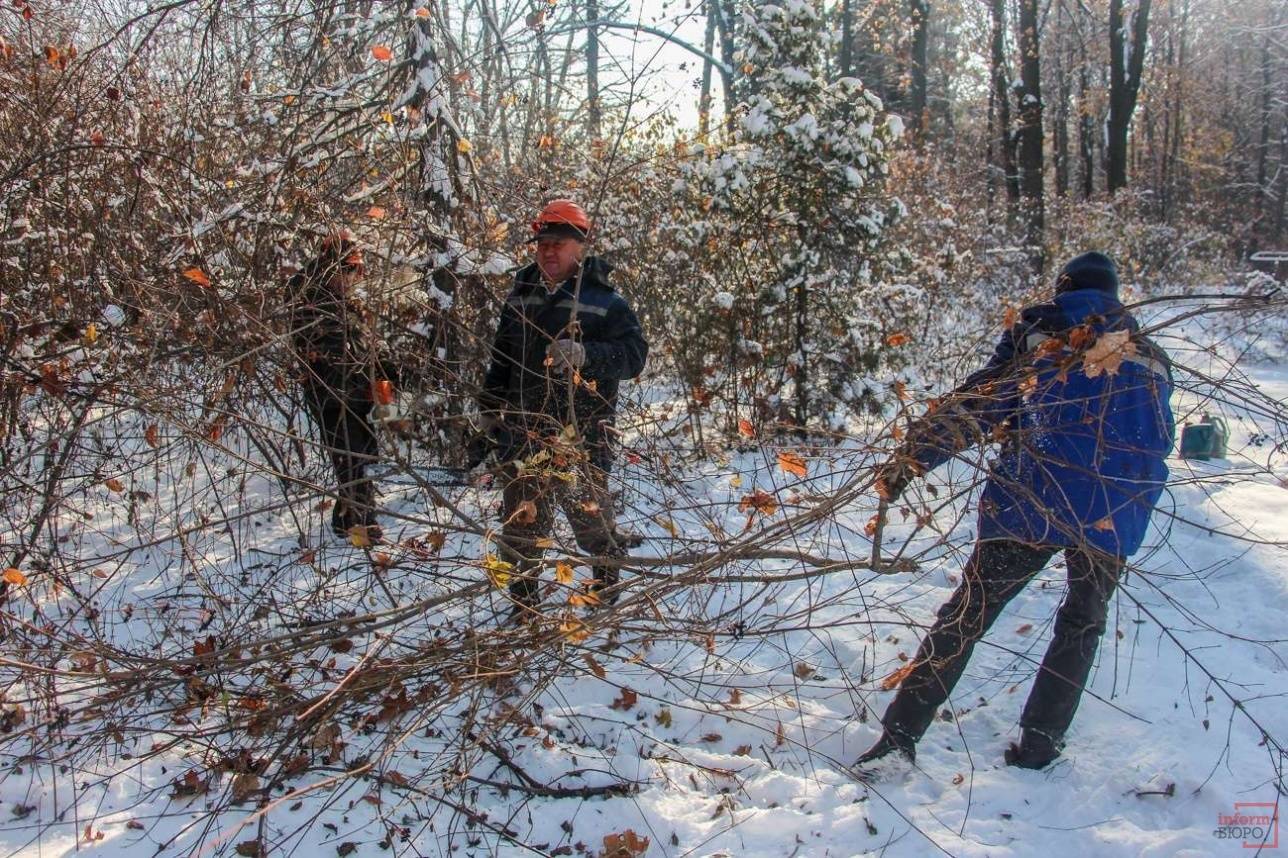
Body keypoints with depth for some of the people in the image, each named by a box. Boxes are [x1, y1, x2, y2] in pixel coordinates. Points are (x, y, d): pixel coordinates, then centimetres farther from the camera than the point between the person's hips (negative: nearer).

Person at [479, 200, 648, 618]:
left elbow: (634, 354, -16)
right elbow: (501, 357, 21)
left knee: (590, 516, 5)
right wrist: (490, 405, 19)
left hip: (580, 435, -5)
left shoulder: (604, 300, -6)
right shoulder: (521, 296, 11)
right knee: (519, 521, 14)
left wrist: (586, 354, -31)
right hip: (523, 430, 5)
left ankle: (609, 589, 29)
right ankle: (523, 606, 31)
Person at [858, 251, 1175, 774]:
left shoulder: (1036, 338, 4)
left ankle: (899, 739, 3)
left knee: (966, 615, 6)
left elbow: (971, 409, -3)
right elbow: (1158, 441, 22)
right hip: (1115, 515, 3)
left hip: (1030, 505, -2)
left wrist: (908, 460, -1)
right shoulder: (1152, 359, 14)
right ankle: (1038, 746, 22)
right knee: (1081, 626, 22)